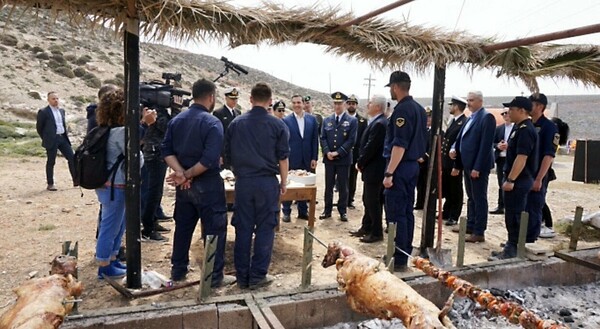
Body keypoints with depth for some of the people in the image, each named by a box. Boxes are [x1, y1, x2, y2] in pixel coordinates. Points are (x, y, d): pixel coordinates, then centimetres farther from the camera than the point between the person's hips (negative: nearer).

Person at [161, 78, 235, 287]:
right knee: (214, 230, 4)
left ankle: (178, 271, 29)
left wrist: (180, 173, -11)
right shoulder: (212, 123, -15)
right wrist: (189, 174, -13)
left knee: (183, 227, 18)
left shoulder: (177, 120, 5)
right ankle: (215, 277, 11)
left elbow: (166, 150, -1)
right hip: (208, 185, -7)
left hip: (184, 186, 7)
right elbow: (210, 159, -24)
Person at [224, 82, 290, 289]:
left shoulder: (236, 123, 3)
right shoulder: (277, 125, -4)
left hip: (243, 182, 3)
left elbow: (228, 155, 10)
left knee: (243, 229, 8)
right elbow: (283, 157, -2)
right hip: (267, 182, -2)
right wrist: (283, 183, 8)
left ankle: (242, 277, 16)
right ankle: (258, 276, 11)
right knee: (265, 229, 6)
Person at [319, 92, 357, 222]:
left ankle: (342, 211, 15)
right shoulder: (326, 120, 10)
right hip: (329, 158, 3)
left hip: (344, 159, -3)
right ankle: (327, 210, 17)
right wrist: (327, 152, -11)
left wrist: (338, 152, -15)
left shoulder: (352, 121, -1)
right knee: (328, 186, 9)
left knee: (343, 187, 5)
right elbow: (323, 138, 5)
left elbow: (351, 140, -8)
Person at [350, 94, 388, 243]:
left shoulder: (379, 124, -20)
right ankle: (366, 228, 28)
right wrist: (361, 162, 9)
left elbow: (370, 147, -22)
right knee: (368, 200, 17)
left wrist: (360, 163, -10)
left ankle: (376, 232, 11)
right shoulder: (376, 122, 13)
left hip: (374, 169, -10)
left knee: (373, 201, 0)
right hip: (371, 168, 10)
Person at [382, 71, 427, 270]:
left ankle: (398, 259, 0)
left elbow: (400, 144, -22)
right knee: (406, 211, 14)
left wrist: (389, 173, -23)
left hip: (400, 167, -10)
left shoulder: (402, 110, -16)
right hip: (413, 165, 10)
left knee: (396, 213, -5)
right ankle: (404, 253, 24)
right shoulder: (419, 109, 13)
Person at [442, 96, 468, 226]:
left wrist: (456, 166, -22)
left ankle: (454, 217, 15)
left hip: (454, 163, -9)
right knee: (447, 189, 18)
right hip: (446, 162, 9)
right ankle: (446, 212, 30)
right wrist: (442, 162, 14)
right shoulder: (453, 121, 14)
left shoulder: (464, 123, -16)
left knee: (455, 191, 5)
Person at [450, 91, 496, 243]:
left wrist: (477, 167, -22)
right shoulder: (471, 118, 16)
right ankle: (470, 225, 29)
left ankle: (479, 232, 5)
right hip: (468, 164, 9)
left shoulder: (487, 117, -13)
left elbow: (486, 144, -19)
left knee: (479, 198, -1)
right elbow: (461, 137, 19)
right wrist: (454, 148, -3)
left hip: (478, 166, -9)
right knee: (471, 197, 17)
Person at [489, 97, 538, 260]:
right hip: (516, 179, 10)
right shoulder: (519, 127, 14)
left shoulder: (525, 130, -18)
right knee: (512, 214, 15)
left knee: (514, 215, -4)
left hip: (518, 180, -10)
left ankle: (512, 251, 3)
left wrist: (510, 180, -24)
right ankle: (512, 246, 25)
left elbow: (521, 158, -24)